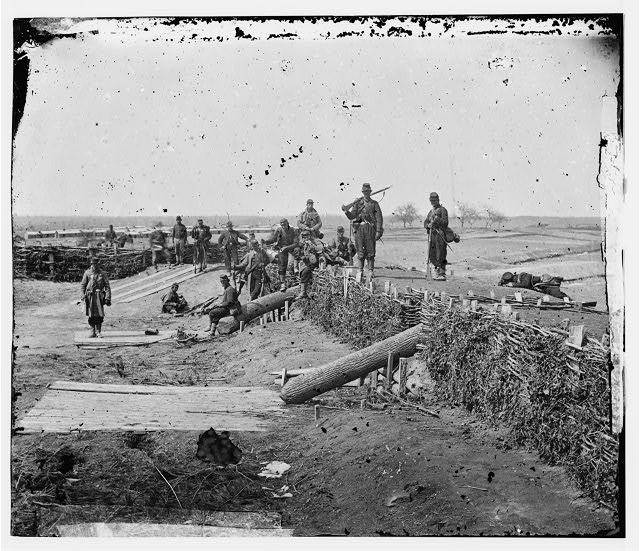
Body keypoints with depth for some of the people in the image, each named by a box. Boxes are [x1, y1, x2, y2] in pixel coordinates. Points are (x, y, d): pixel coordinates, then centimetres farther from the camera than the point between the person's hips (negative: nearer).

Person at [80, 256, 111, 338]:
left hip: (99, 296, 0)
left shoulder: (102, 274, 5)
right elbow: (82, 285, 5)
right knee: (91, 315, 3)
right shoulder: (87, 273, 4)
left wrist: (107, 298, -5)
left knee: (100, 315, -4)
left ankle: (98, 331, 7)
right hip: (90, 296, 0)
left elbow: (107, 286, 3)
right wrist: (83, 295, -5)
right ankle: (93, 331, 12)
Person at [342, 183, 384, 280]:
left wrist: (378, 231, -6)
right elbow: (352, 216, 5)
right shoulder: (357, 203, 13)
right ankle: (360, 271, 8)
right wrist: (346, 211, -15)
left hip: (370, 228, -1)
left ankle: (371, 271, 3)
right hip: (359, 228, 1)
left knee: (371, 252, -2)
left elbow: (379, 218, 3)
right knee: (360, 252, 2)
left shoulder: (374, 204, 9)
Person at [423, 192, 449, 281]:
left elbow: (445, 222, -11)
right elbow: (425, 222, 17)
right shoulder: (431, 211, 22)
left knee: (440, 256, -11)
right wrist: (428, 225, -4)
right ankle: (438, 273, 17)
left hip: (440, 235, -8)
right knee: (432, 256, 9)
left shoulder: (442, 210, -1)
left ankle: (443, 274, -10)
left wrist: (438, 219, -26)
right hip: (432, 235, 8)